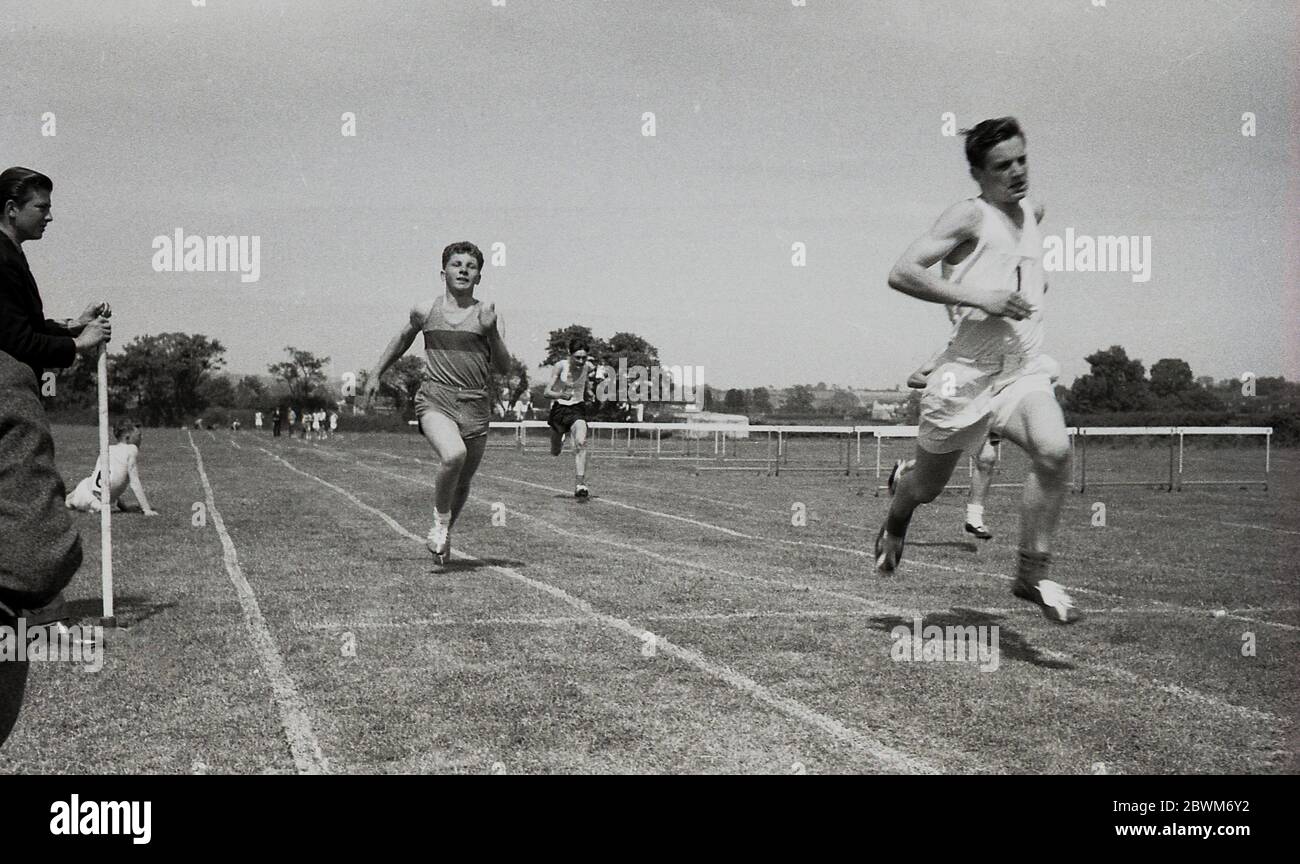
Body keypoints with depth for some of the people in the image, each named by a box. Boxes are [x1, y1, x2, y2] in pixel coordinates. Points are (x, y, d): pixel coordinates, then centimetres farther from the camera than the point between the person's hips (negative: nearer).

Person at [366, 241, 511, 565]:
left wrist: (492, 331, -12)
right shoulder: (425, 310, 7)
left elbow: (504, 368, 3)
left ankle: (444, 536, 38)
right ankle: (440, 520, -6)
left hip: (475, 405, 2)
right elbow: (402, 338, 27)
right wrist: (376, 375, 29)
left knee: (463, 482, 10)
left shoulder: (485, 313, 5)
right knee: (453, 455, -30)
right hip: (435, 400, -2)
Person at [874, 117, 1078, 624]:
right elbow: (902, 273, -19)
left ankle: (1032, 574, -12)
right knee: (927, 486, 12)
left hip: (1025, 370, 4)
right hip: (966, 374, -4)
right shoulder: (970, 216, -8)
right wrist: (979, 297, -24)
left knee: (1054, 451, -25)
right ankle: (895, 524, 49)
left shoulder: (1033, 214, 13)